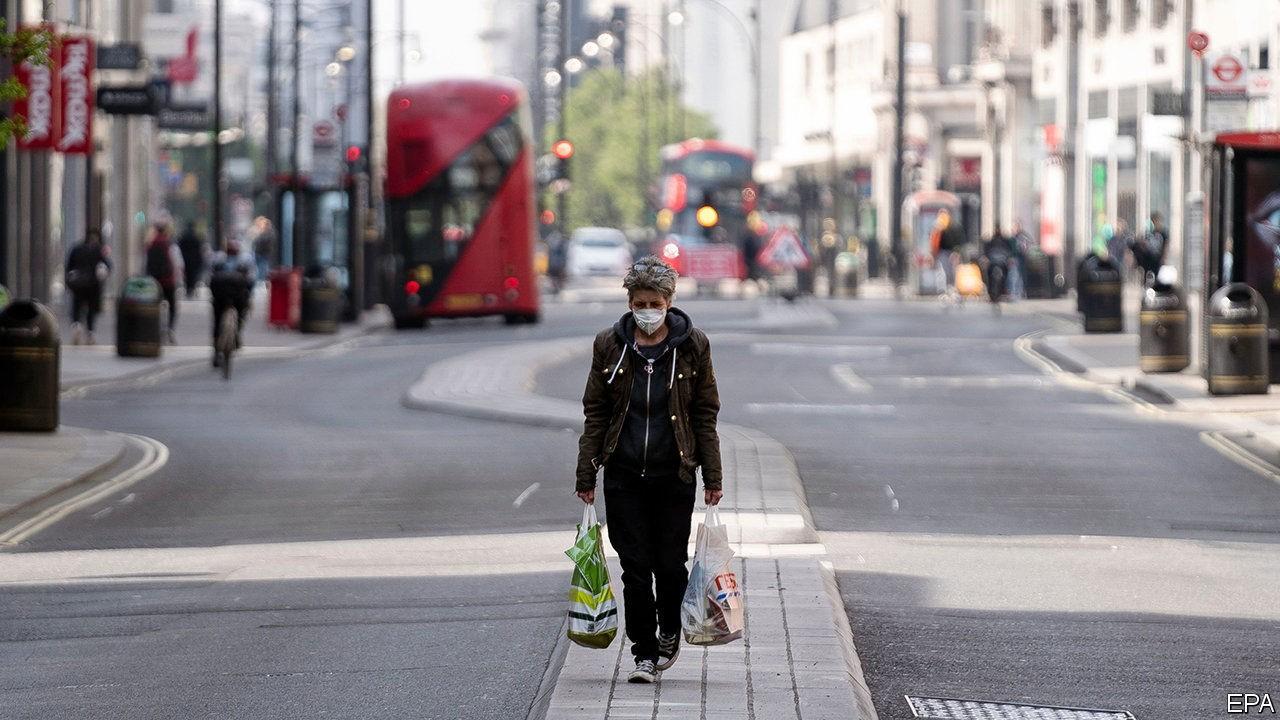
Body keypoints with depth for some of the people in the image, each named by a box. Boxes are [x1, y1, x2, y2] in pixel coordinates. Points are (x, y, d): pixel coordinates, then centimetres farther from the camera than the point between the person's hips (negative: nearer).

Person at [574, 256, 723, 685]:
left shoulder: (692, 347, 1)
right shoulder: (610, 346, 3)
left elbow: (705, 415, 4)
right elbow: (595, 413, 6)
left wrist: (712, 478, 1)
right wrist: (586, 475, 2)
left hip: (674, 475, -1)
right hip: (623, 476, 1)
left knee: (671, 564, 3)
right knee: (635, 567, -2)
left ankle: (670, 634, 28)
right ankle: (645, 651, 7)